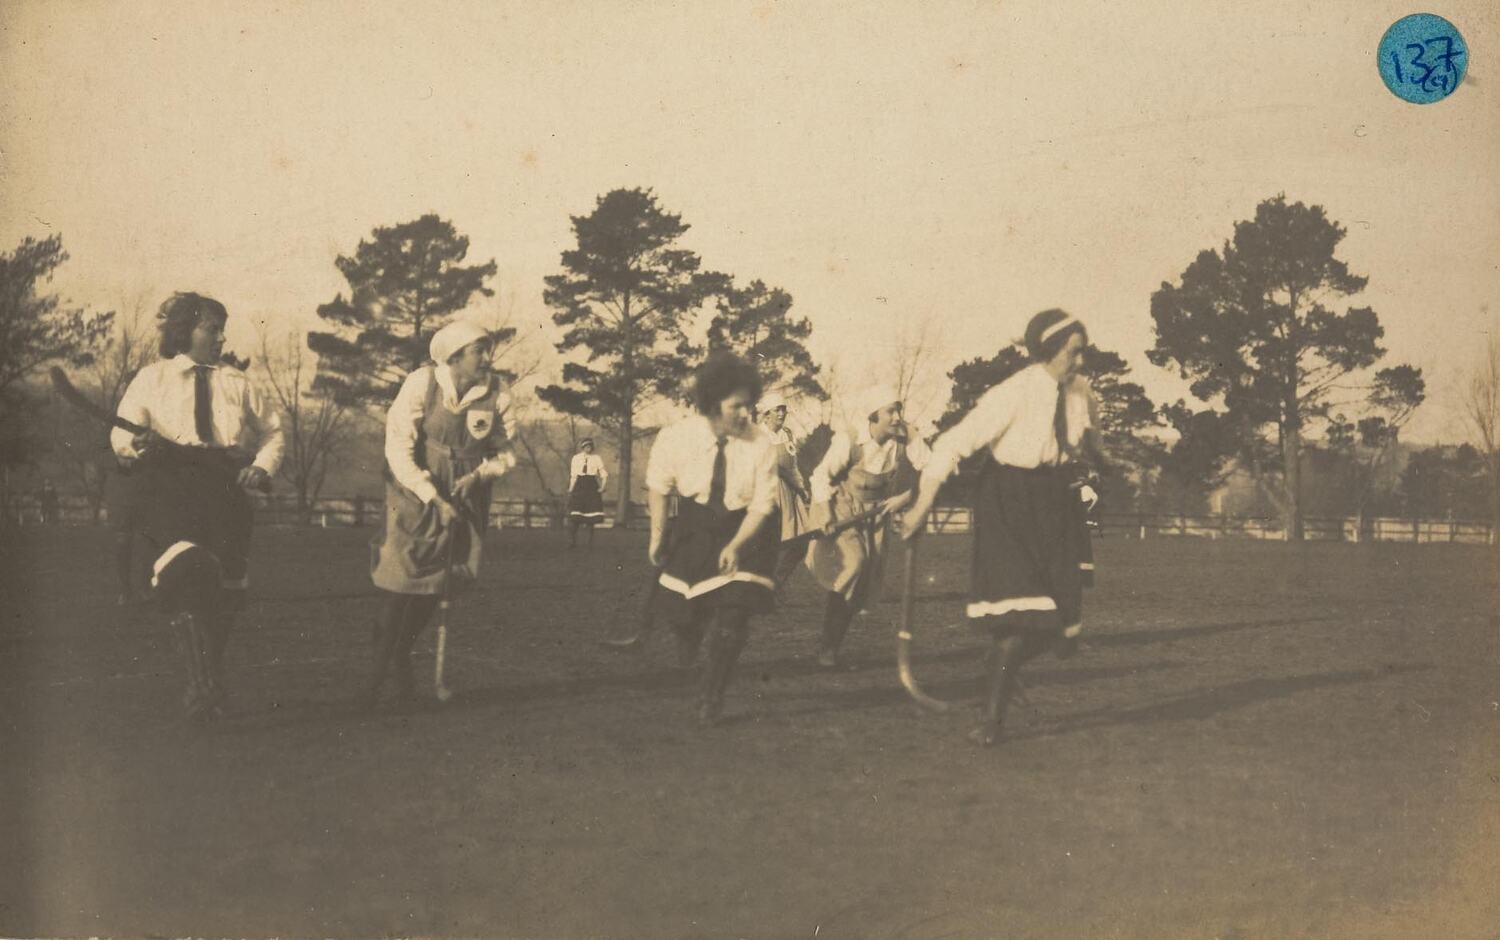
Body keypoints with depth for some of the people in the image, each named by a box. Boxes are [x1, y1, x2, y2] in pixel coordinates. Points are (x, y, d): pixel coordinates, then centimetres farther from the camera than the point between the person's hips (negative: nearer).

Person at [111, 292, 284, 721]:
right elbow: (122, 431, 2)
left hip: (227, 488, 3)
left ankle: (211, 682, 19)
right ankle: (203, 682, -23)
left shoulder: (236, 383, 21)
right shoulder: (151, 379, 12)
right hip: (170, 488, -3)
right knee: (187, 569, -26)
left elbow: (272, 430, 24)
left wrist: (263, 465, 4)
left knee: (227, 585, -1)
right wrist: (136, 444, -23)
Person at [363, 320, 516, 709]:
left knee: (434, 587, 5)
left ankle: (401, 660, 27)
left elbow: (504, 453, 5)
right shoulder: (421, 384, -16)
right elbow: (398, 448, -16)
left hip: (465, 495, 3)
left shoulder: (497, 395, -7)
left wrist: (478, 475, -15)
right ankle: (379, 671, 9)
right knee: (403, 581, -6)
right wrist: (434, 498, -19)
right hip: (416, 491, -3)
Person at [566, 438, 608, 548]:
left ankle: (590, 542, 8)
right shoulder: (576, 458, 8)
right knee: (574, 516, -9)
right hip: (579, 487, 0)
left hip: (592, 487, 0)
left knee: (591, 518, 0)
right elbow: (573, 476, 8)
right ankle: (572, 542, -6)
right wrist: (570, 490, 2)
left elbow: (604, 475, 6)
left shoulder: (597, 458, 5)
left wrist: (602, 488, -3)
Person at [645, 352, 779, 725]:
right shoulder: (676, 437, -17)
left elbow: (762, 505, -17)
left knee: (732, 617, -9)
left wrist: (736, 546, -28)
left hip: (745, 529, -1)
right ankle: (691, 630, 48)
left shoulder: (760, 446, -21)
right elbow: (658, 486, -1)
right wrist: (657, 534, 1)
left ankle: (710, 700, 11)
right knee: (676, 606, 5)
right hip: (694, 527, 2)